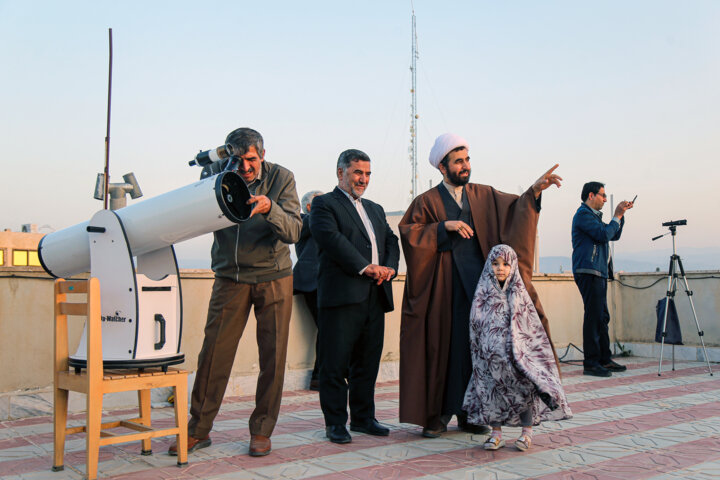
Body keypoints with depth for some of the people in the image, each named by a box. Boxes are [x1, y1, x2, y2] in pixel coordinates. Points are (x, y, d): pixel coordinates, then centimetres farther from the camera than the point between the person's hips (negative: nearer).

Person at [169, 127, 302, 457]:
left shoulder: (281, 178, -6)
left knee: (273, 356, 2)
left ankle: (261, 431, 16)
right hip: (230, 278, 1)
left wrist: (269, 208, -33)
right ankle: (198, 429, 12)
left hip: (273, 277, 0)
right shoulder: (216, 173, -2)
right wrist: (210, 176, -24)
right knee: (214, 352, -2)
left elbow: (293, 232, -14)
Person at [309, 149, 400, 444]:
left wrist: (389, 268, -4)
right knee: (335, 364, -1)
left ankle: (363, 418, 23)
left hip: (375, 296, 7)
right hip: (342, 295, -7)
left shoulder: (375, 209, 25)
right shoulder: (324, 204, 2)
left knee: (368, 362, 12)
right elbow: (331, 238, -13)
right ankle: (335, 423, 9)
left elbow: (391, 241, 18)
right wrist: (365, 267, -18)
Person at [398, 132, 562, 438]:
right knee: (441, 347, -1)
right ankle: (436, 415, 9)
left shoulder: (484, 196, 14)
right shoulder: (427, 202, 4)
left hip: (479, 284, 3)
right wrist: (443, 226, -16)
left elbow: (516, 209, 3)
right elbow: (409, 232, -7)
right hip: (444, 288, -3)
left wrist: (534, 191, -14)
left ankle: (468, 413, 15)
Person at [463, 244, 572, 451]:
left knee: (526, 386, -10)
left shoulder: (519, 293, 6)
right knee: (492, 387, -6)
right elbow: (476, 328, 5)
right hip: (491, 355, 0)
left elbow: (533, 327, 10)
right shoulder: (483, 295, 4)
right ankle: (496, 433, 9)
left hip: (518, 350, 0)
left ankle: (527, 431, 7)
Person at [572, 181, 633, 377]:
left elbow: (614, 235, 26)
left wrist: (621, 214, 16)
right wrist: (617, 216, -6)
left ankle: (604, 359, 18)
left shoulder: (593, 215, 24)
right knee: (593, 317, -11)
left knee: (602, 317, 12)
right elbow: (604, 235, -17)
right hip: (588, 271, -11)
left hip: (599, 273, 11)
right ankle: (591, 364, -9)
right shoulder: (583, 214, -8)